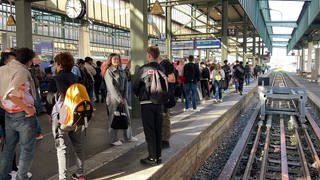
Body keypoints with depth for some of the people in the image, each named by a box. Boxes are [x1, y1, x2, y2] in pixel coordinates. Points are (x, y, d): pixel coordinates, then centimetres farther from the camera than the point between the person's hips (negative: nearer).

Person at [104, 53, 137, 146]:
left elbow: (126, 84, 8)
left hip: (123, 98, 6)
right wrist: (119, 98, -14)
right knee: (113, 119, 1)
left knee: (127, 117, 9)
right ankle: (114, 139, 10)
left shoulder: (122, 71, 11)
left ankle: (128, 136, 23)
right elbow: (111, 87, -12)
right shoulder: (108, 71, -6)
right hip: (113, 98, -6)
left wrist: (124, 97, -2)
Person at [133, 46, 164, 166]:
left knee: (149, 130, 3)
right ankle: (158, 156, 22)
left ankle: (152, 158, 7)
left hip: (146, 103, -4)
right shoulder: (161, 69, 0)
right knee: (158, 130, 13)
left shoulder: (144, 69, -11)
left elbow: (135, 86, -6)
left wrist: (139, 95, 13)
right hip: (159, 103, 4)